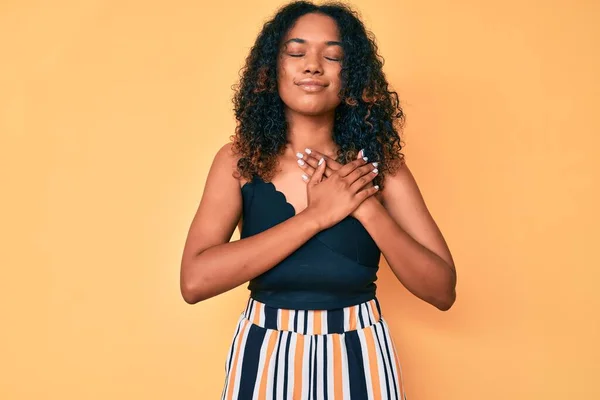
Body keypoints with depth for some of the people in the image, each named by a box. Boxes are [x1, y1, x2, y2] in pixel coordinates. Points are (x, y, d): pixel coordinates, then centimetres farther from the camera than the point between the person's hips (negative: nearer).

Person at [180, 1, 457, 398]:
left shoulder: (379, 163, -6)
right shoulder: (239, 160, -7)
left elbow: (442, 290, -8)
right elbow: (194, 281, -20)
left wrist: (367, 206, -20)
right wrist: (317, 216, -21)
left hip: (358, 359, 1)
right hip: (264, 356, 0)